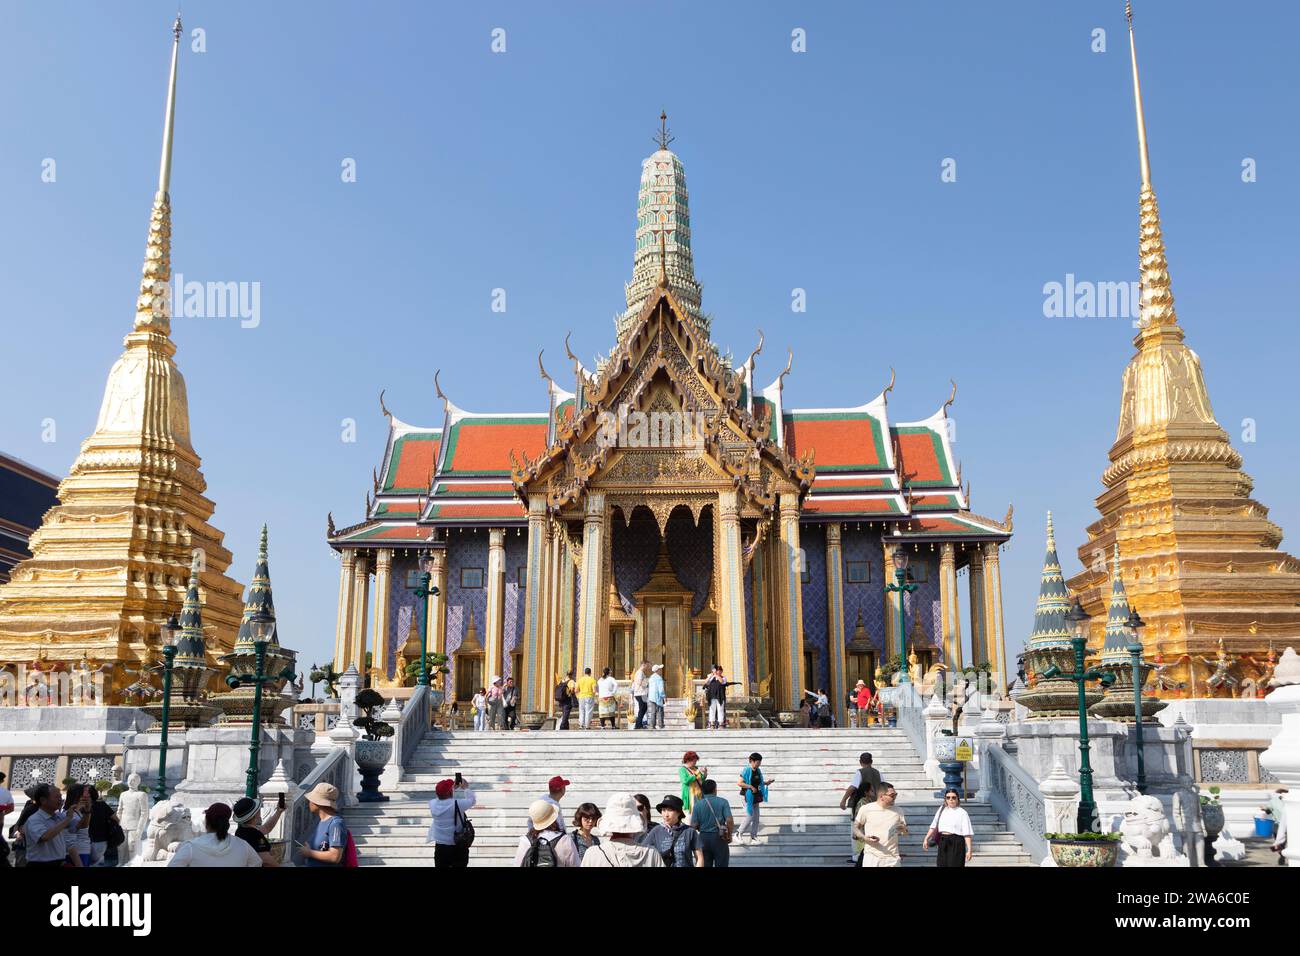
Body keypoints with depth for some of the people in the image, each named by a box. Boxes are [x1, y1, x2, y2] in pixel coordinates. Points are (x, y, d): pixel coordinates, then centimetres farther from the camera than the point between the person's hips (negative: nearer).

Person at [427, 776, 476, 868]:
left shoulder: (433, 804, -9)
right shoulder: (457, 804, -21)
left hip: (441, 847, 3)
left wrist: (453, 788, 17)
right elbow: (471, 800, -3)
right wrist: (466, 788, 12)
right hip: (458, 847, -3)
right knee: (460, 866, 10)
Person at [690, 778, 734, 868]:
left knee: (704, 865, 12)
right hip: (719, 838, -2)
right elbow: (729, 821, -16)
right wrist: (729, 835, -1)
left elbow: (693, 825, -7)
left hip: (704, 838, 2)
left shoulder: (698, 804, -3)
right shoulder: (722, 802, -8)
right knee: (721, 864, 9)